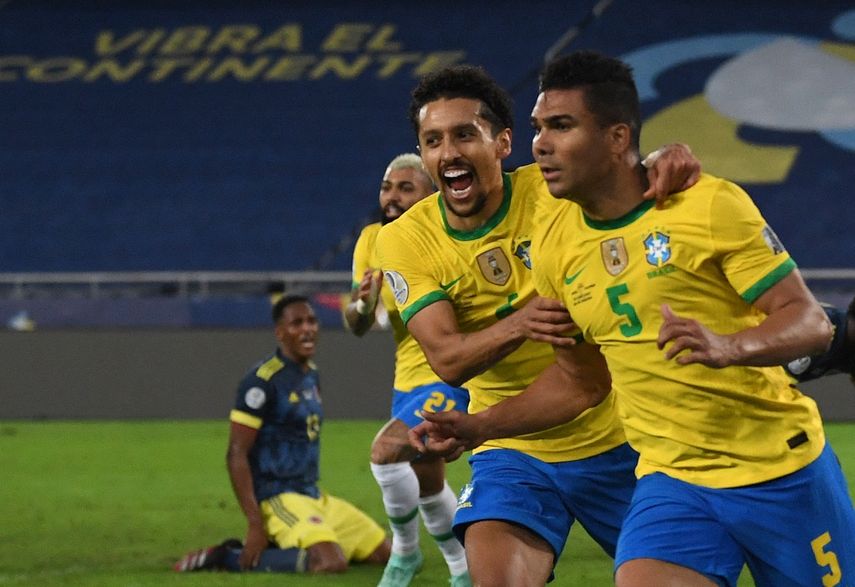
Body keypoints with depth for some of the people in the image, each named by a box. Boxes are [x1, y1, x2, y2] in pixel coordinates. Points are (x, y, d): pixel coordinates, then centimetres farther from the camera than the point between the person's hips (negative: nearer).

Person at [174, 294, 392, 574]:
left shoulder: (311, 375, 14)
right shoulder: (262, 380, -13)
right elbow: (236, 454, -16)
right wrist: (255, 525, -21)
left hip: (314, 496, 9)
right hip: (278, 499, -9)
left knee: (385, 552, 8)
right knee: (332, 563, -30)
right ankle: (228, 558, -14)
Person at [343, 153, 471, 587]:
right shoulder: (372, 241, 0)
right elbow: (356, 327, 4)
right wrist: (362, 304, -17)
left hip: (451, 380, -8)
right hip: (408, 383, 8)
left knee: (386, 450, -24)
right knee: (427, 485, 19)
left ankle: (404, 551, -1)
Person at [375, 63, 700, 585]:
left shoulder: (552, 190, -13)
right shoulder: (405, 239, -9)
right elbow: (446, 359, -17)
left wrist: (672, 160, -43)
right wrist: (519, 323, -36)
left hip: (615, 440, 0)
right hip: (512, 450, 0)